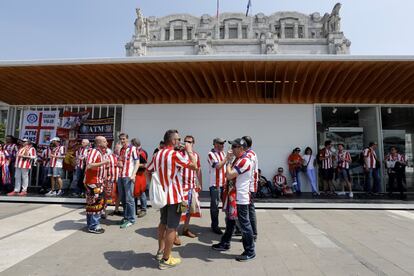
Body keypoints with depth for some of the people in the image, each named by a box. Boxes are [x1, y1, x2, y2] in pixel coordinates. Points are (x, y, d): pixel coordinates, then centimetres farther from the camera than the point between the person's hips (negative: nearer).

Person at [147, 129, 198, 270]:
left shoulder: (157, 154, 6)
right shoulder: (175, 154, -18)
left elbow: (148, 172, 14)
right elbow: (194, 166, -16)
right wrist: (189, 151, -4)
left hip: (162, 194, 8)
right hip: (174, 195, -8)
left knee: (163, 223, 22)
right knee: (171, 227, 1)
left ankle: (160, 251, 33)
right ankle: (166, 260, 9)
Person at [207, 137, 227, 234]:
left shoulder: (223, 153, 10)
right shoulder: (211, 154, -11)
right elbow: (218, 166, -22)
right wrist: (227, 158, -21)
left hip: (224, 183, 7)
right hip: (215, 184, -7)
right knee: (215, 206, 3)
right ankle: (214, 226, 15)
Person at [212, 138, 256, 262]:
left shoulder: (244, 161, -20)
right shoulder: (238, 159, 12)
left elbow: (229, 175, -23)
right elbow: (228, 174, 16)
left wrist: (229, 161, -13)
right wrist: (229, 160, 6)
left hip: (241, 199, -10)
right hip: (234, 197, 10)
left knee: (244, 224, 1)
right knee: (230, 221, 21)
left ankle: (250, 252, 14)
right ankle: (225, 244, 38)